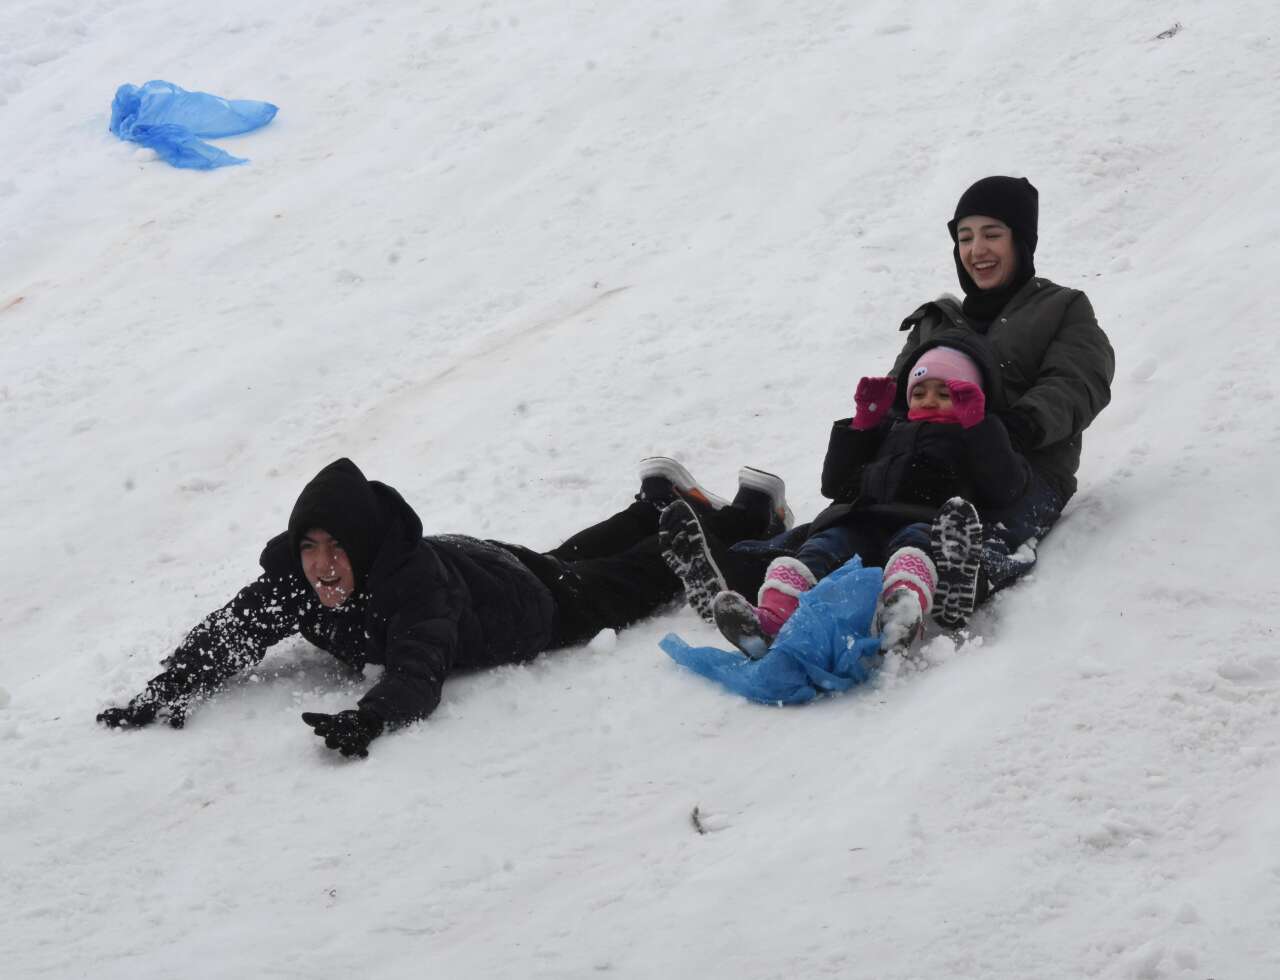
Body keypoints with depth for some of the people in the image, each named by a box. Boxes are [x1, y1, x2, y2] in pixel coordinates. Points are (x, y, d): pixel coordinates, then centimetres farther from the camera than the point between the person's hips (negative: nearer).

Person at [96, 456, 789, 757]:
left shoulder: (417, 581, -49)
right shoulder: (292, 578, -33)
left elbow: (418, 674, -61)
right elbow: (226, 635, -31)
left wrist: (367, 719, -79)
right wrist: (164, 695, -47)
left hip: (533, 600, -5)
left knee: (629, 583, 23)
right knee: (576, 555, 35)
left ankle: (747, 515, 47)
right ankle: (659, 502, 62)